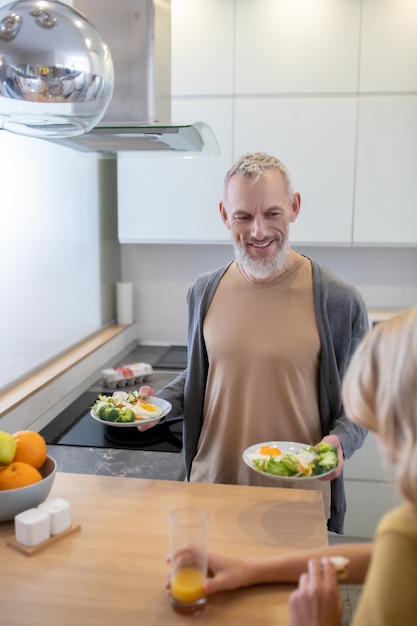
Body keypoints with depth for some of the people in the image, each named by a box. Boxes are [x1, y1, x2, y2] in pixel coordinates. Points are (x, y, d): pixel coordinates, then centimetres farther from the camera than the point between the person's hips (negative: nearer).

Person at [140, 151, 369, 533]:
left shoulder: (339, 301, -11)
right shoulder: (204, 292, 0)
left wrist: (341, 440, -20)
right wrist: (159, 402, -4)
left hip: (300, 497, -3)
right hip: (212, 486, 3)